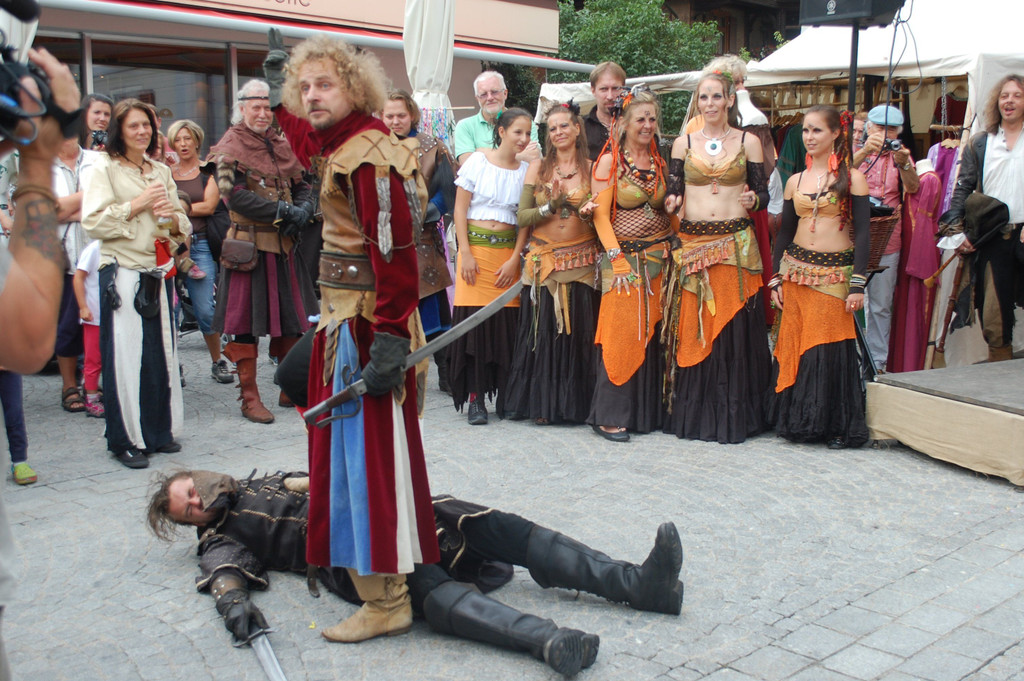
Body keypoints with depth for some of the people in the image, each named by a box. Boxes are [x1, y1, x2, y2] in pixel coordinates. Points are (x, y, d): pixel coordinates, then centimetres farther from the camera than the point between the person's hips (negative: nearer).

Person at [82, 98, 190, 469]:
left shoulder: (161, 171, 17)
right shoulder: (103, 169, -1)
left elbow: (182, 225, 19)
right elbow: (93, 222, -12)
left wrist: (172, 215, -3)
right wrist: (137, 204, -14)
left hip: (160, 272, 6)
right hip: (122, 272, -5)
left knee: (162, 351, 8)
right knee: (124, 355, -4)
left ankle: (159, 430, 21)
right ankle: (125, 439, 6)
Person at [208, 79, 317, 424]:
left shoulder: (280, 145, 15)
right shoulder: (230, 147, -4)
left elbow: (303, 186, 15)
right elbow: (234, 195, -16)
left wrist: (304, 210, -8)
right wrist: (283, 211, -20)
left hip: (284, 245, 6)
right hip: (250, 245, -6)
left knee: (291, 318, 10)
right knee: (247, 320, 0)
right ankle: (249, 397, 8)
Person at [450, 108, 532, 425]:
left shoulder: (526, 170, 8)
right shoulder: (477, 161, 1)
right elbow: (460, 209, 0)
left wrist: (515, 259, -3)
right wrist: (465, 253, -8)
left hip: (508, 252, 2)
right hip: (475, 247, -2)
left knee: (506, 321, -1)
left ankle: (504, 394, 9)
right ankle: (475, 396, 1)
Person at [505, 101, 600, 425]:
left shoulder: (592, 168, 6)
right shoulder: (538, 168, 7)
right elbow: (522, 218, 2)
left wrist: (589, 213, -14)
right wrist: (551, 206, -13)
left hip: (581, 262, 0)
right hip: (543, 262, 0)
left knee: (580, 332, -2)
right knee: (543, 334, -1)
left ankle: (576, 404, 11)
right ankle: (542, 404, 11)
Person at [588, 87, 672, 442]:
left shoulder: (660, 162, 13)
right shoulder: (610, 162, -2)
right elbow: (600, 215, -7)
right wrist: (616, 257, -15)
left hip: (658, 257, 5)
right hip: (624, 258, -5)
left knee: (652, 333, 6)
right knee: (622, 332, -9)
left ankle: (648, 410, 16)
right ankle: (610, 416, -1)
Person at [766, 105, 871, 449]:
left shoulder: (852, 178, 0)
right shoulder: (795, 181, 11)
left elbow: (863, 233, -4)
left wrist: (858, 284, -10)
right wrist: (776, 278, 8)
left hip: (835, 274, -4)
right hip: (796, 270, 4)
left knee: (831, 346, -6)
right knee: (794, 344, 3)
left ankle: (837, 426, 7)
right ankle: (797, 421, 16)